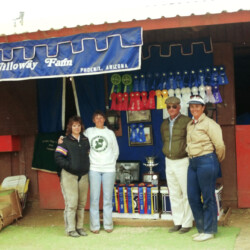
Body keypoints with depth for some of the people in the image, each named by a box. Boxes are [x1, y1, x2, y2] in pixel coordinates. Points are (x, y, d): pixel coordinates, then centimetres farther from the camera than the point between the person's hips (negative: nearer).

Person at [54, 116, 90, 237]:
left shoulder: (85, 141, 13)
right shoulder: (65, 142, -2)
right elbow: (58, 157, -8)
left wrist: (87, 166, 9)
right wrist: (69, 165, -17)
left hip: (83, 175, 5)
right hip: (68, 175, -5)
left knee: (81, 203, 8)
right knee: (71, 203, -7)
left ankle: (79, 227, 18)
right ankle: (70, 229, 2)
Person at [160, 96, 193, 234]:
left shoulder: (186, 121, -8)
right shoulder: (164, 124, 12)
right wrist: (167, 152, 13)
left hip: (182, 161, -6)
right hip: (169, 162, 7)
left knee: (186, 194, -1)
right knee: (174, 194, 11)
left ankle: (187, 223, 7)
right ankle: (177, 222, 19)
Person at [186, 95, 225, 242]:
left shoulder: (209, 123, -8)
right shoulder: (190, 125, 15)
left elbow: (220, 145, -10)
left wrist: (217, 161, 2)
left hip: (206, 162, -8)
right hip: (193, 163, 8)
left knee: (208, 197, 0)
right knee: (193, 197, 9)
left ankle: (209, 231, 11)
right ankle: (202, 228, 23)